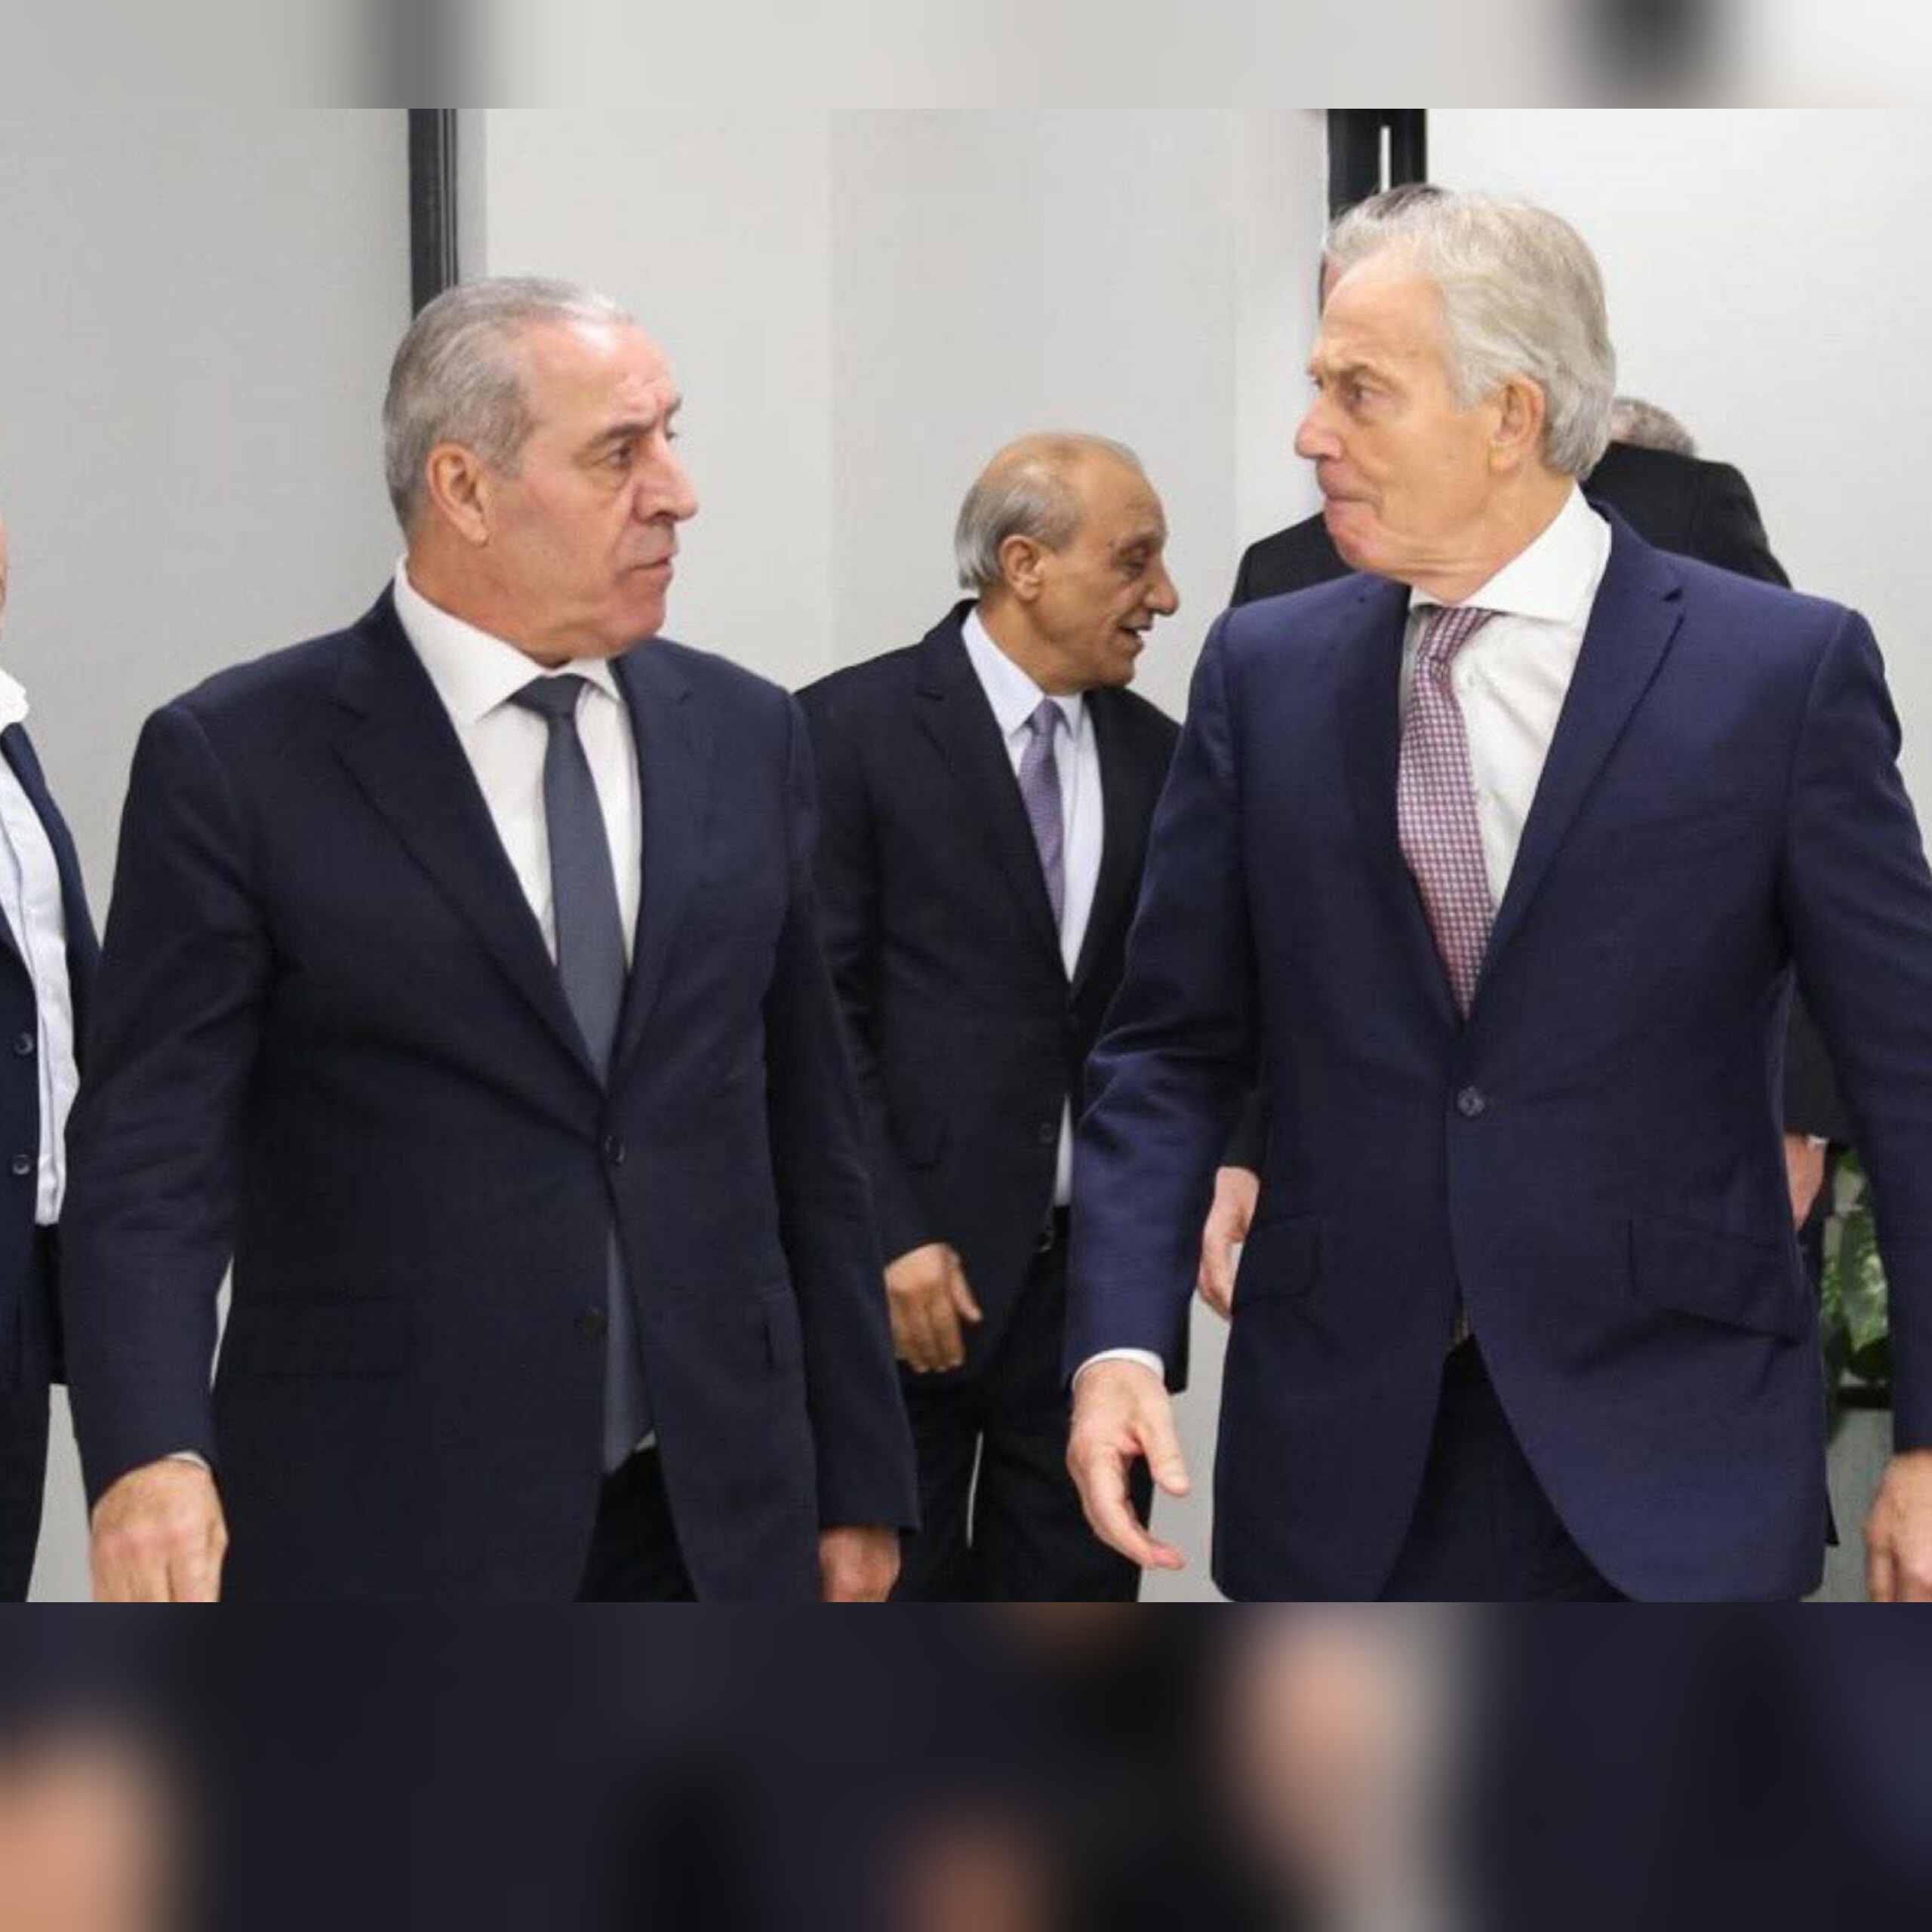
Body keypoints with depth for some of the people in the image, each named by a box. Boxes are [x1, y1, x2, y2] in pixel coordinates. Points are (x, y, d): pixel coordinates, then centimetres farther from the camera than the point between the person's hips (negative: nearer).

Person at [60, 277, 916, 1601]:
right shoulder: (239, 760, -5)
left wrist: (858, 1480, 11)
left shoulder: (743, 737, 9)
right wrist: (149, 1453, -28)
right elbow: (154, 1150, -11)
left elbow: (810, 1132, 13)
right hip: (389, 1538, -4)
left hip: (715, 1526, 4)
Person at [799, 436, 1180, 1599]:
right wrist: (889, 1238, -13)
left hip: (1101, 1265, 4)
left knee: (1077, 1593, 7)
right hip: (915, 1264, -4)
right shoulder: (856, 728, -5)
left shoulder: (1156, 756, 10)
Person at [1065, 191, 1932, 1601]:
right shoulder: (1267, 672, 6)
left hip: (1663, 1468, -3)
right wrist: (1121, 1340, -8)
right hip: (1343, 1464, 3)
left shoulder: (1785, 671, -4)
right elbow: (1174, 1049, 7)